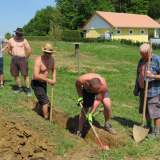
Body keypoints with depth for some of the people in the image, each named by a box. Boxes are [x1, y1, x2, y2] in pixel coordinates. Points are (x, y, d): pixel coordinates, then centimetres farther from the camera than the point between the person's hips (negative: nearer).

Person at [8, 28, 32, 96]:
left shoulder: (24, 40, -2)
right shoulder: (10, 40, 8)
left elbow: (29, 50, -3)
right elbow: (9, 50, 21)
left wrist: (25, 59, 0)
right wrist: (14, 57, 16)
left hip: (22, 59, -4)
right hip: (14, 60, 4)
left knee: (25, 74, -10)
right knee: (15, 75, 5)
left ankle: (28, 89, -3)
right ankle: (20, 88, 19)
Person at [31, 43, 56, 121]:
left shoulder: (51, 59, -1)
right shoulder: (38, 60, -25)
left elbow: (53, 69, 18)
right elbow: (36, 76, -30)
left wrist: (54, 79, 0)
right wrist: (48, 80, -25)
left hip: (43, 83, 8)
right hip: (36, 83, -8)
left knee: (41, 101, 21)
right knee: (46, 102, -13)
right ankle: (46, 120, 2)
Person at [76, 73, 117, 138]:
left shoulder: (103, 85, -42)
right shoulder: (82, 80, -40)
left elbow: (98, 100, -30)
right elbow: (77, 84, -12)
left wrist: (90, 114, -30)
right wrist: (80, 96, -19)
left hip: (101, 89, 0)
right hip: (87, 90, 1)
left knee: (107, 105, -20)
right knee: (84, 109, -5)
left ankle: (107, 125, 4)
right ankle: (79, 132, 10)